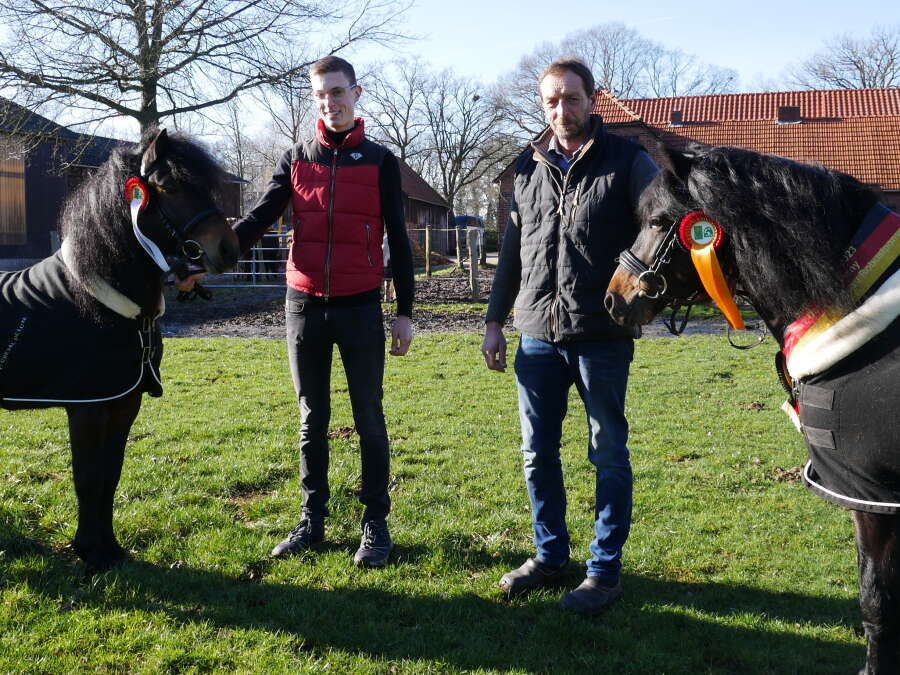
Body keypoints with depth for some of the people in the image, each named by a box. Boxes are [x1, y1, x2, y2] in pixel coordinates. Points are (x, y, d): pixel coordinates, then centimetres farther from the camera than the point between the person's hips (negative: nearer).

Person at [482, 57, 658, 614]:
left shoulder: (628, 161, -2)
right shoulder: (528, 168, 12)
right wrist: (495, 320, 14)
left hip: (603, 337, -4)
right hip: (537, 336, 5)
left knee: (609, 455, 5)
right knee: (538, 453, 11)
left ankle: (605, 569, 17)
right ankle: (550, 555, 27)